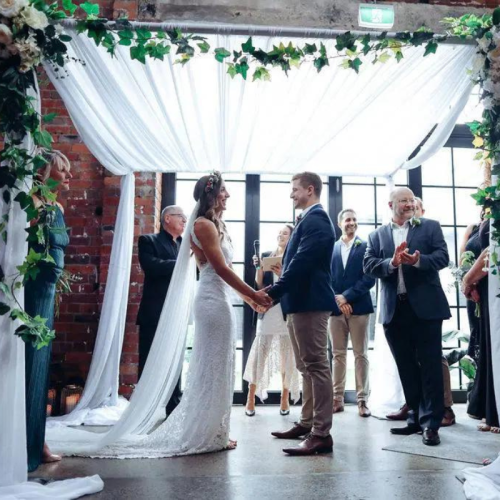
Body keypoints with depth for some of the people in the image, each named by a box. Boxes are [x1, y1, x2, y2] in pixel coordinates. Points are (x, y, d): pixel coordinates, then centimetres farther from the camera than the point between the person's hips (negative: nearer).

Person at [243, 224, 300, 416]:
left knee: (287, 356, 3)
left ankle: (285, 399, 14)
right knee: (259, 353, -1)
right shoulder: (266, 255, 10)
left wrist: (283, 274, -17)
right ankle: (251, 399, 7)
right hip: (268, 311, 2)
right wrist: (259, 267, -8)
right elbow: (259, 285, 7)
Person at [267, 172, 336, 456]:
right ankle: (308, 423, 26)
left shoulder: (315, 219, -12)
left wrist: (273, 292, -20)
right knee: (308, 367, 16)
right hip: (302, 301, 11)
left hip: (310, 302, -11)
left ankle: (322, 434, -2)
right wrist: (279, 293, 13)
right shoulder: (309, 220, 19)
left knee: (317, 366, -7)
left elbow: (301, 262, -22)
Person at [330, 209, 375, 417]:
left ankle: (362, 400, 8)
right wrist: (336, 299, -9)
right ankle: (337, 398, 13)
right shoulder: (331, 248, 11)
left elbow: (370, 278, -5)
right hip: (336, 307, 2)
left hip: (359, 306, -2)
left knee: (361, 354, 2)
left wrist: (347, 295, -13)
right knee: (338, 354, 7)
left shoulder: (366, 247, 4)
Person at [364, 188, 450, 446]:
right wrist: (391, 263, -18)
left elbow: (442, 257, -5)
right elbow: (368, 265, -1)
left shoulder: (430, 227, 7)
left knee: (429, 365, 1)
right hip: (394, 309, 3)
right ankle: (415, 418, 23)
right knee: (406, 367, 11)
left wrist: (418, 260, -22)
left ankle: (430, 423, 8)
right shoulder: (377, 235, 10)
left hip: (425, 306, -2)